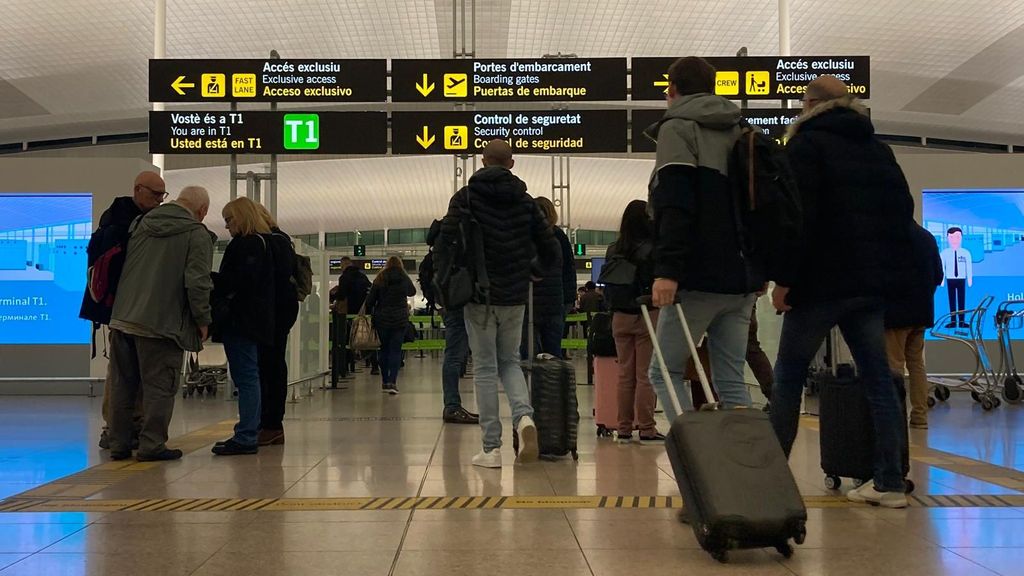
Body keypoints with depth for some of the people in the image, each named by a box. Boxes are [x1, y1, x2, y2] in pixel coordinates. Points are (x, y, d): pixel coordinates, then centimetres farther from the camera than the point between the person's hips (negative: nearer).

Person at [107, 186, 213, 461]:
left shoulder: (140, 223, 15)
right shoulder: (197, 234, -6)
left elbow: (119, 265, 21)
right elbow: (197, 282, -14)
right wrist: (202, 320, -3)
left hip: (122, 318, 6)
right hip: (160, 324, -6)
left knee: (122, 386, 13)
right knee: (159, 387, 3)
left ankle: (119, 444, 20)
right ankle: (151, 445, 4)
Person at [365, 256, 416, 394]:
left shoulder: (379, 279, -1)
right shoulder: (404, 279, 0)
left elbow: (370, 300, -2)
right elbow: (412, 292, 20)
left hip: (382, 319, 1)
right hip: (400, 319, -1)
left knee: (383, 349, 12)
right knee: (396, 350, -1)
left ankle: (385, 381, 17)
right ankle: (392, 381, -13)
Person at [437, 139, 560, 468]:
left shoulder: (466, 197, -4)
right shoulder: (525, 202, 6)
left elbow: (445, 243, -14)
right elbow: (551, 253, 6)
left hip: (479, 296, -3)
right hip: (515, 297, 3)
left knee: (485, 369, 4)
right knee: (510, 361, 18)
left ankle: (491, 448, 3)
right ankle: (524, 416, -9)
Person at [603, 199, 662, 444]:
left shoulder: (612, 251, 5)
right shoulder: (652, 250, -10)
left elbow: (607, 286, 10)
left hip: (620, 317, 5)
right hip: (647, 315, -5)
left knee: (625, 374, 9)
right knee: (646, 374, -2)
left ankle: (624, 429, 12)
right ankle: (646, 429, 0)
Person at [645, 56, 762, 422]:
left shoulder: (678, 128, -2)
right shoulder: (740, 132, 20)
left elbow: (674, 204, -15)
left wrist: (667, 269, -21)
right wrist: (758, 268, 22)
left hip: (700, 277, -6)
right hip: (743, 276, 6)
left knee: (666, 372, 5)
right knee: (731, 379, 9)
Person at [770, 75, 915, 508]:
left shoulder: (806, 144, -4)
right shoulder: (878, 148, 16)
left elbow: (798, 216, -15)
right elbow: (903, 209, 17)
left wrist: (784, 278, -13)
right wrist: (888, 269, 19)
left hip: (823, 280, -6)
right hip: (873, 282, 6)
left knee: (788, 376, 3)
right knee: (877, 377, 6)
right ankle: (889, 483, 4)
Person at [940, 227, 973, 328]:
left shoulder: (966, 253, -5)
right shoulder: (945, 253, -4)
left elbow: (969, 266, -2)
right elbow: (942, 266, -2)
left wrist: (970, 279, -4)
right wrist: (942, 279, -3)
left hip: (961, 279, 0)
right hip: (950, 279, 0)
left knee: (962, 300, 3)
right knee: (952, 301, 5)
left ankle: (961, 321, 7)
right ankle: (953, 321, 8)